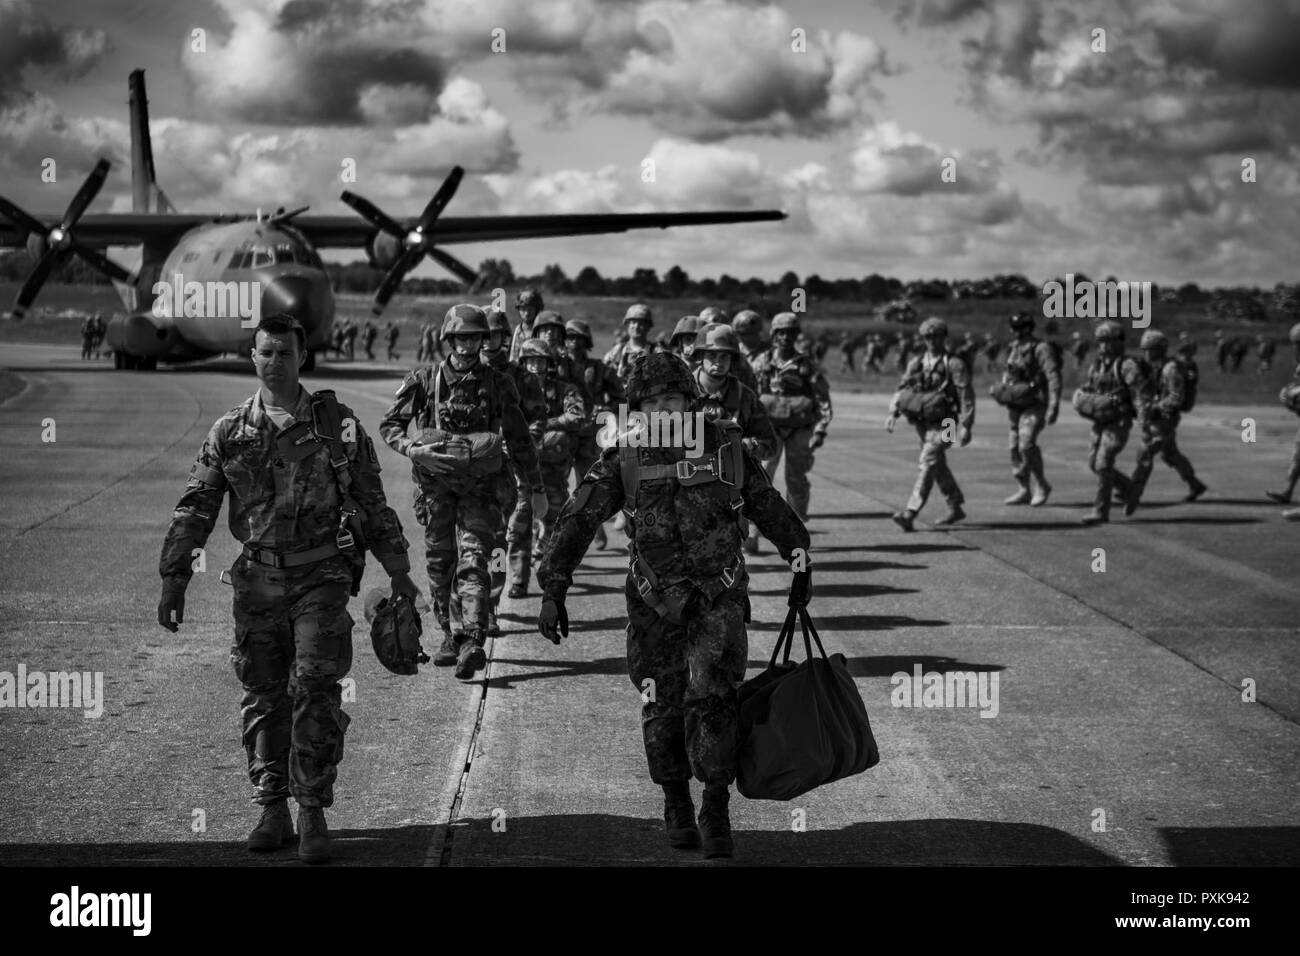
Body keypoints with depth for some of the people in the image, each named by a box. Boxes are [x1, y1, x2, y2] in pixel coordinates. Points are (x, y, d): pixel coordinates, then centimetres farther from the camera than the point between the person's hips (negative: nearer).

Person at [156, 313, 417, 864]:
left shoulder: (336, 424, 2)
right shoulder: (229, 433, 5)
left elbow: (373, 503, 8)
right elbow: (194, 510, 5)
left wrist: (398, 572, 11)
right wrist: (174, 580, -3)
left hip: (321, 577, -2)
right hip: (258, 580, 2)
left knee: (316, 691, -10)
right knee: (263, 697, 6)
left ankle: (312, 814, -3)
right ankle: (272, 812, 16)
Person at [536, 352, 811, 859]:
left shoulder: (725, 446, -2)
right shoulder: (623, 459, -4)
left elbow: (769, 508, 12)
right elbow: (577, 520, -4)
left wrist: (800, 563, 20)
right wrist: (552, 590, -11)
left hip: (718, 595, -1)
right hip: (655, 602, 1)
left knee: (711, 696, -16)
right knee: (663, 708, 6)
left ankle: (716, 811, -7)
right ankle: (676, 805, 27)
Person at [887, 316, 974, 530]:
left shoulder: (954, 364, -6)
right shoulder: (916, 363, 11)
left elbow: (966, 395, -9)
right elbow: (903, 389, 8)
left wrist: (966, 426, -16)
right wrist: (893, 412, -8)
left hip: (943, 424, -7)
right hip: (922, 423, 7)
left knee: (928, 464, -17)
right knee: (938, 467, 17)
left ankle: (910, 514, -24)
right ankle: (955, 508, 33)